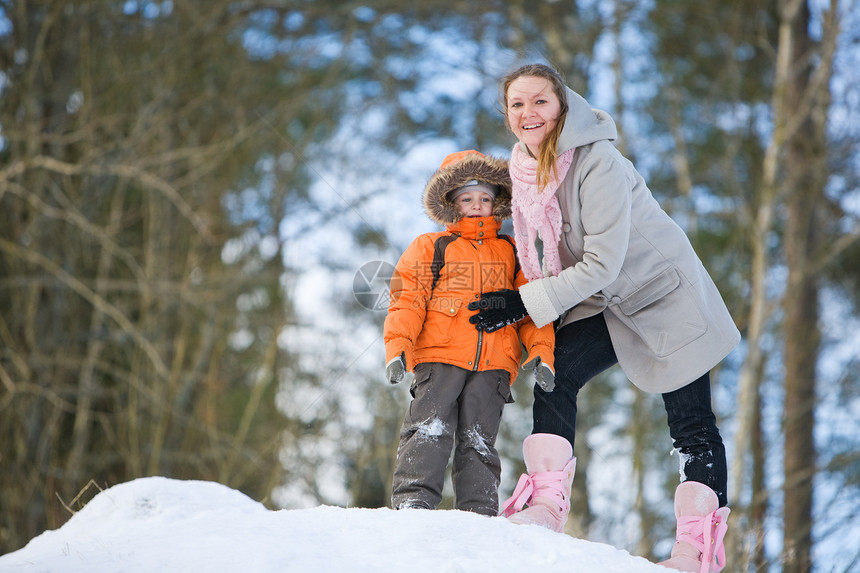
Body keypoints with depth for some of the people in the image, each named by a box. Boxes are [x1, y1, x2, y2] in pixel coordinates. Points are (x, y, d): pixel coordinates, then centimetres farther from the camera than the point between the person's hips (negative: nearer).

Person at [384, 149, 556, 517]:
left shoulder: (512, 254, 23)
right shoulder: (430, 248, 16)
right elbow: (407, 300, 7)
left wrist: (541, 351, 3)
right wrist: (398, 346, -8)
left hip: (493, 363, 2)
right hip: (439, 356, -2)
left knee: (478, 438, -2)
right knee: (431, 429, -14)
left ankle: (479, 512, -1)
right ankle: (413, 500, -16)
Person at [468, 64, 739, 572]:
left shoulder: (598, 164, -26)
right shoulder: (526, 167, -2)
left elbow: (602, 265, -26)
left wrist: (524, 304, -23)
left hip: (668, 296, -7)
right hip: (606, 304, 7)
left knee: (691, 425, -5)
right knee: (554, 375, -15)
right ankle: (547, 504, -17)